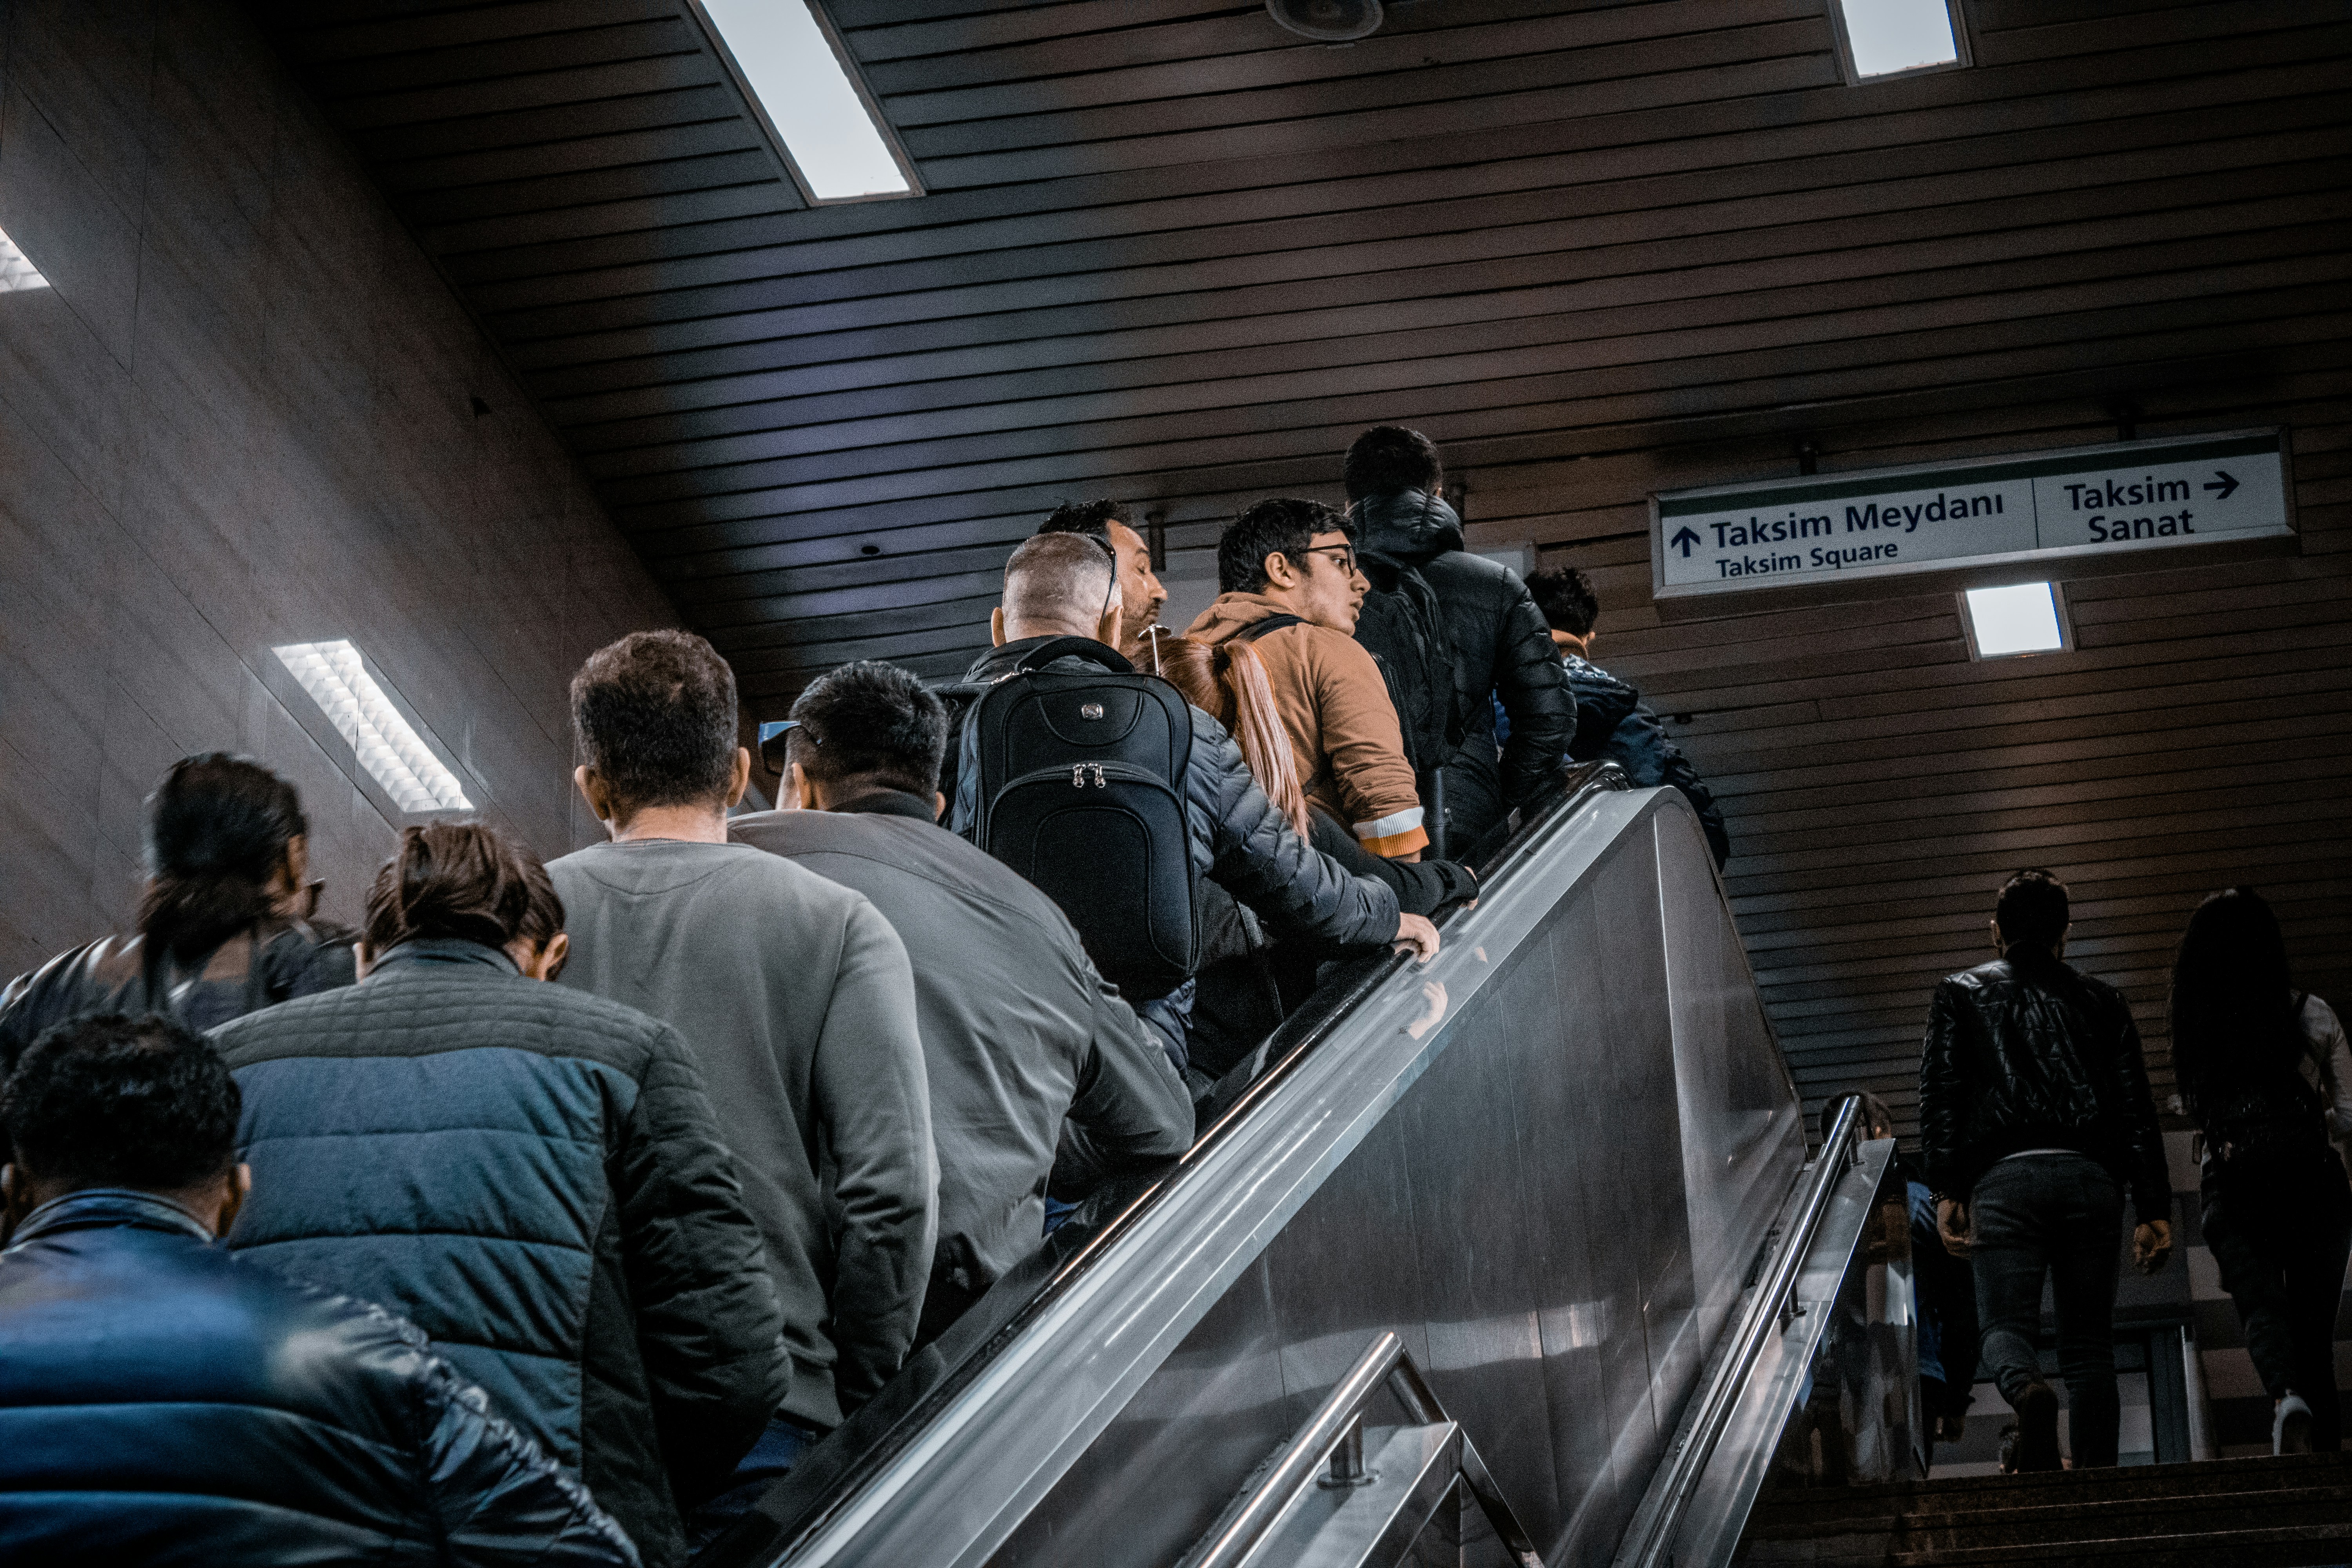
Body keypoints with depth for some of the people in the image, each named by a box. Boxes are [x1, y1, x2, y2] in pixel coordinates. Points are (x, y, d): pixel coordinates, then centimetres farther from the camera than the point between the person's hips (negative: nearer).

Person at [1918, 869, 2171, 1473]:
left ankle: (2027, 1391, -37)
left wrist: (1947, 1193, -1)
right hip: (2091, 1178, 2)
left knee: (2006, 1323, -2)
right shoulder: (2103, 1001, 20)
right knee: (2088, 1341, 5)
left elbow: (1940, 1095, 3)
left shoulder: (1961, 994, 16)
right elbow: (2136, 1109, 12)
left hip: (2004, 1176, -2)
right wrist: (2154, 1210, 9)